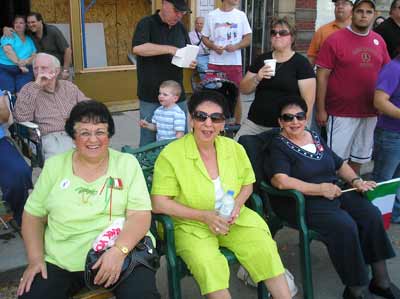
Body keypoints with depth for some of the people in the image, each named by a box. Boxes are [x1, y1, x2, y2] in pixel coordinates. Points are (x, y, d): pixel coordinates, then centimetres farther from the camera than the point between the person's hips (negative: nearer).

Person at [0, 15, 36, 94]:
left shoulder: (29, 39, 18)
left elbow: (34, 56, 8)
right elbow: (8, 50, -8)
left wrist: (26, 62, -13)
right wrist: (19, 64, -16)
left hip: (24, 70, 2)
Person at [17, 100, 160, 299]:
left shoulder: (127, 163, 1)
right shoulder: (54, 165, 8)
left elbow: (141, 214, -7)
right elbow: (33, 215, 13)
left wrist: (119, 250, -23)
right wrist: (35, 258, -1)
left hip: (123, 251, -2)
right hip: (61, 261, 3)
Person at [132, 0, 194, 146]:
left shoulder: (180, 27, 11)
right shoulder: (147, 24, -6)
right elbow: (137, 48, -23)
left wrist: (191, 61, -3)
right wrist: (170, 49, -24)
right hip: (151, 96, -5)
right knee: (149, 139, 3)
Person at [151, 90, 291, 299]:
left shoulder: (234, 148, 2)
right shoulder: (171, 154, -12)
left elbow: (247, 184, 15)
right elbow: (159, 203, -14)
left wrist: (237, 204, -7)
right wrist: (204, 216, -20)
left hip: (234, 219, 4)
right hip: (191, 225, -4)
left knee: (264, 248, -18)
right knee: (208, 264, -31)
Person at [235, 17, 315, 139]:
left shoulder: (301, 63, -3)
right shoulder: (262, 59, 9)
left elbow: (308, 100, -6)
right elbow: (244, 90, 9)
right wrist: (257, 78, -10)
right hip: (254, 124, 4)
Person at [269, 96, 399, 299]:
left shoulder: (315, 138, 16)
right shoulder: (279, 145, -6)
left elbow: (340, 165, 24)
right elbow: (281, 181, -22)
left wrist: (356, 181, 4)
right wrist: (320, 189, -20)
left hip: (334, 193, 7)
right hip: (300, 201, -7)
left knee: (371, 214, -12)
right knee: (345, 225, -27)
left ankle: (381, 280, 0)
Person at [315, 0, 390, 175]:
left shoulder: (379, 41, 7)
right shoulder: (335, 39, -8)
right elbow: (322, 76, -9)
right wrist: (321, 110, -11)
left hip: (370, 113, 5)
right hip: (341, 113, -5)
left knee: (359, 157, 17)